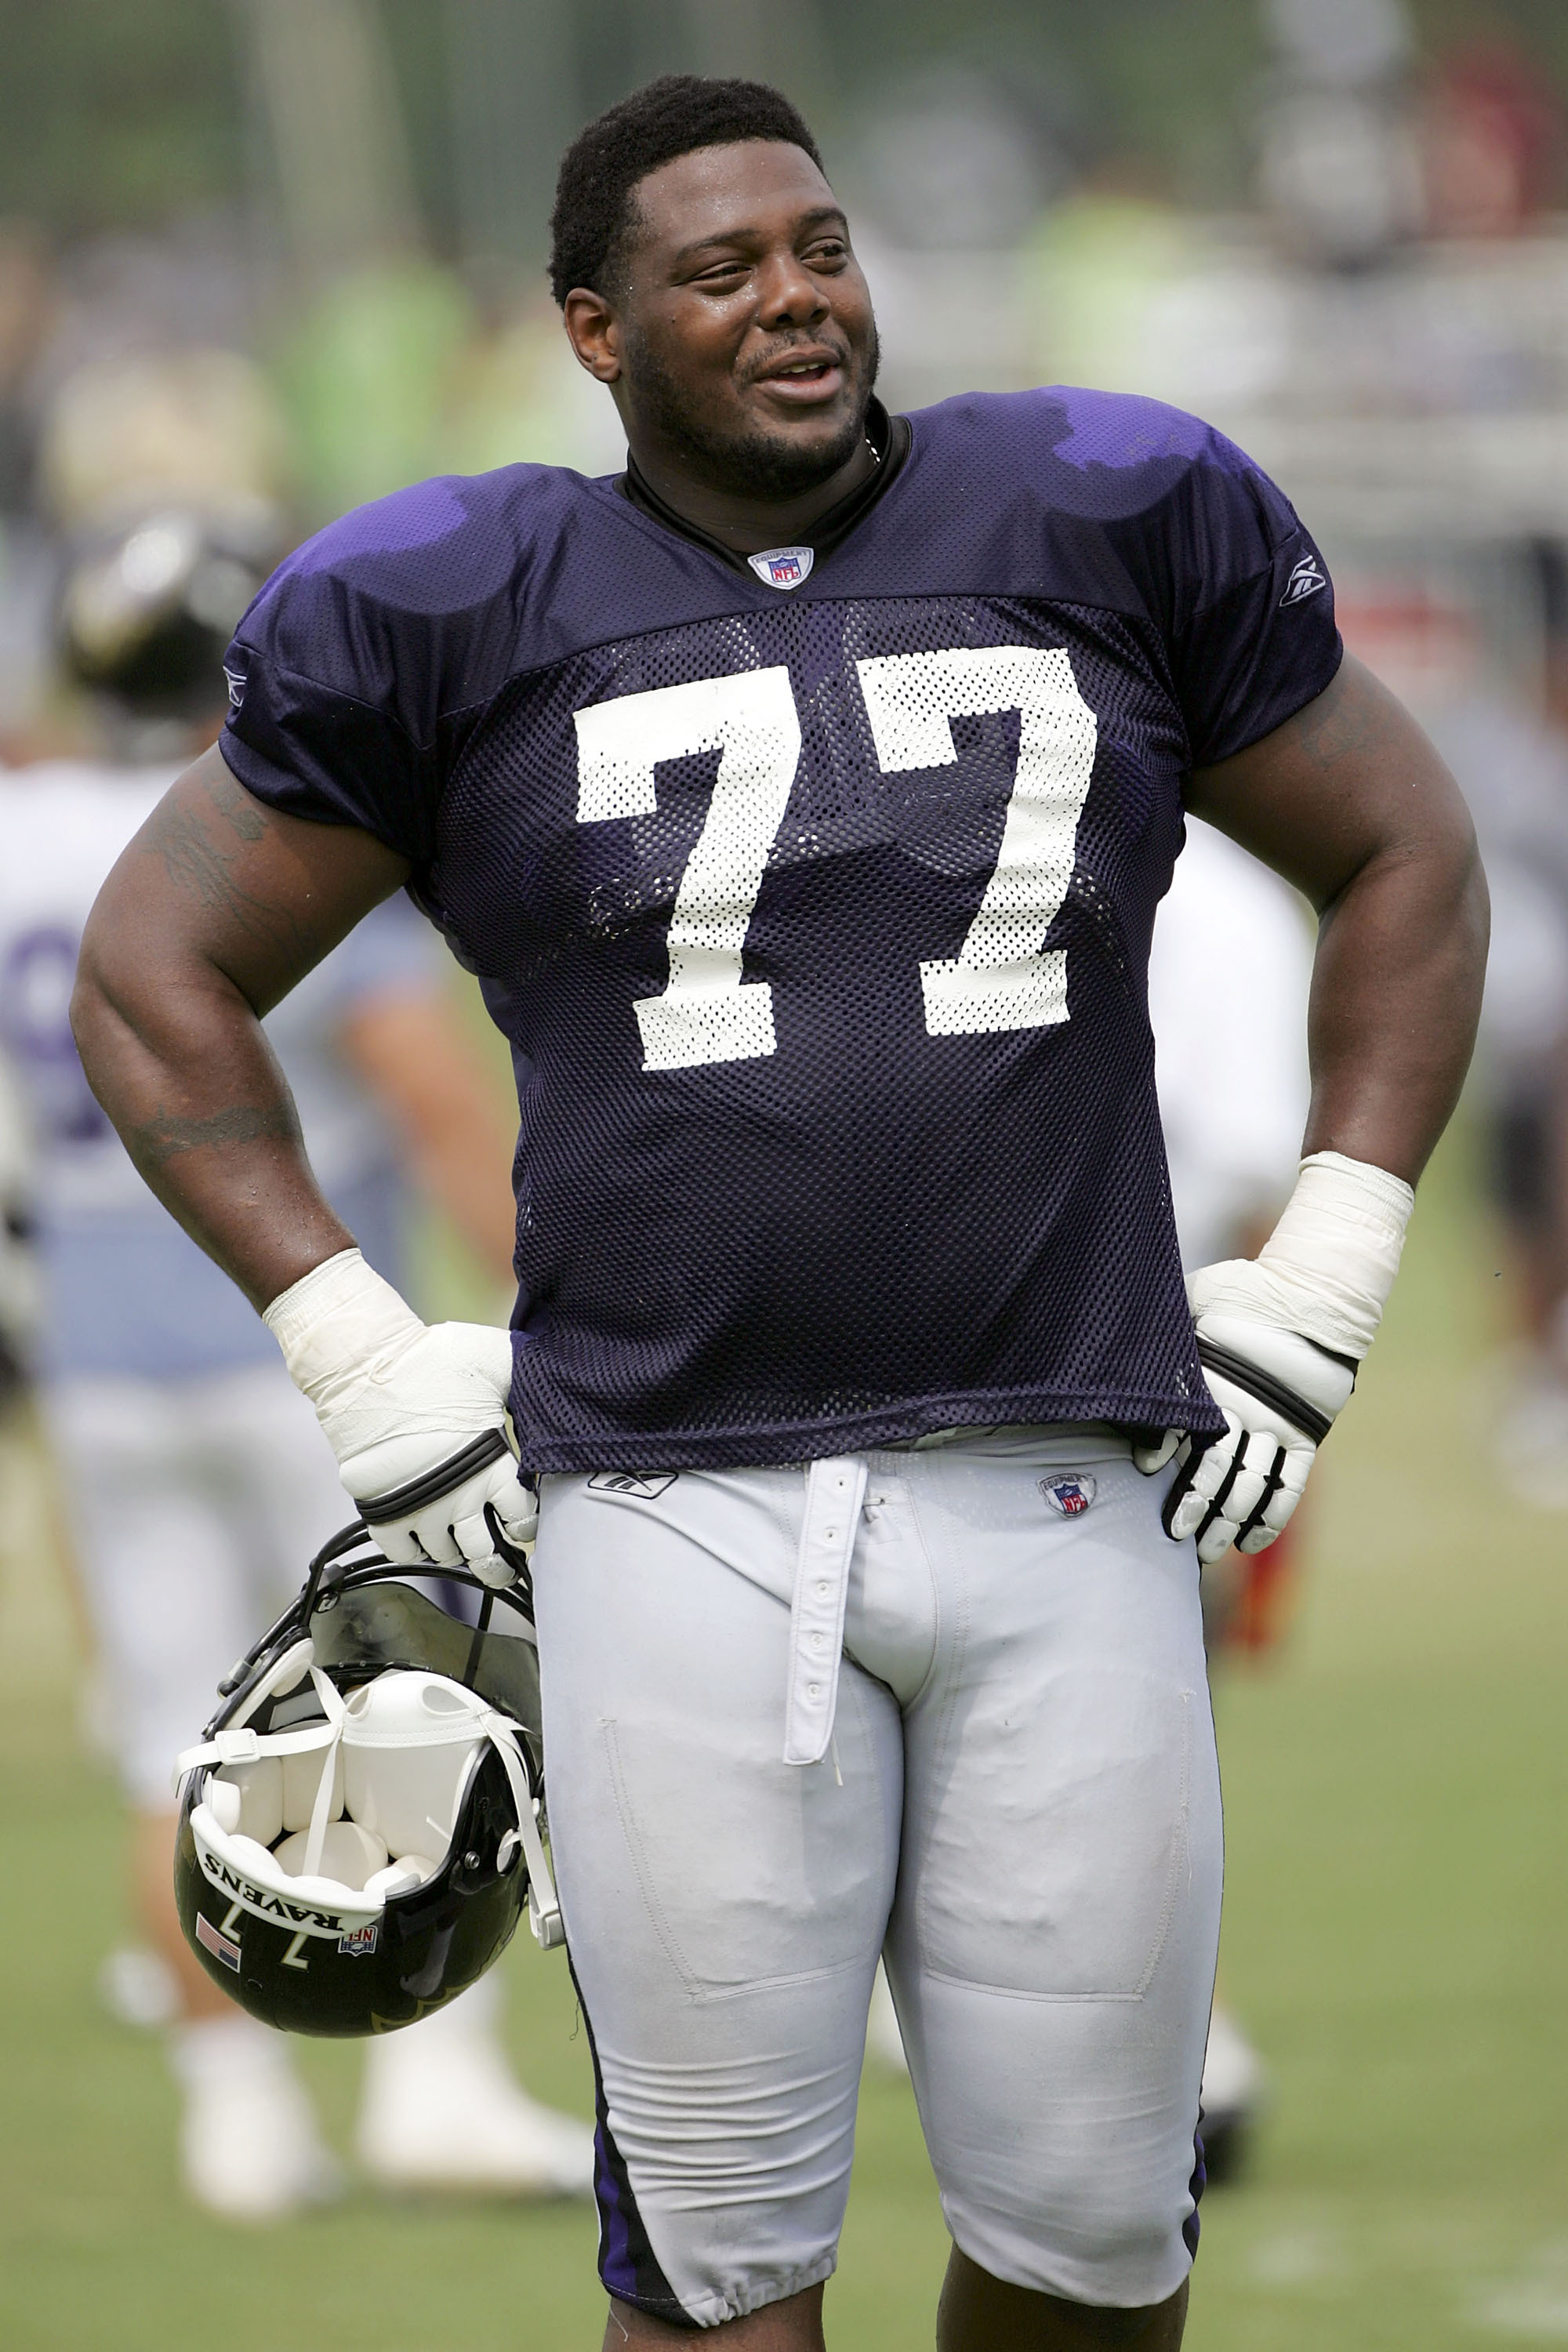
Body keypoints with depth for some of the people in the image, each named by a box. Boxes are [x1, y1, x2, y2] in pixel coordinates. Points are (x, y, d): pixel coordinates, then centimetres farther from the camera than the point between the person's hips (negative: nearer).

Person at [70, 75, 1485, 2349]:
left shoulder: (1110, 525, 6)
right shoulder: (462, 610, 3)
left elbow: (1404, 857, 18)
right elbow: (159, 973, 12)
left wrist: (1322, 1289, 9)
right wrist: (365, 1364, 5)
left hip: (1067, 1491, 1)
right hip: (680, 1518, -1)